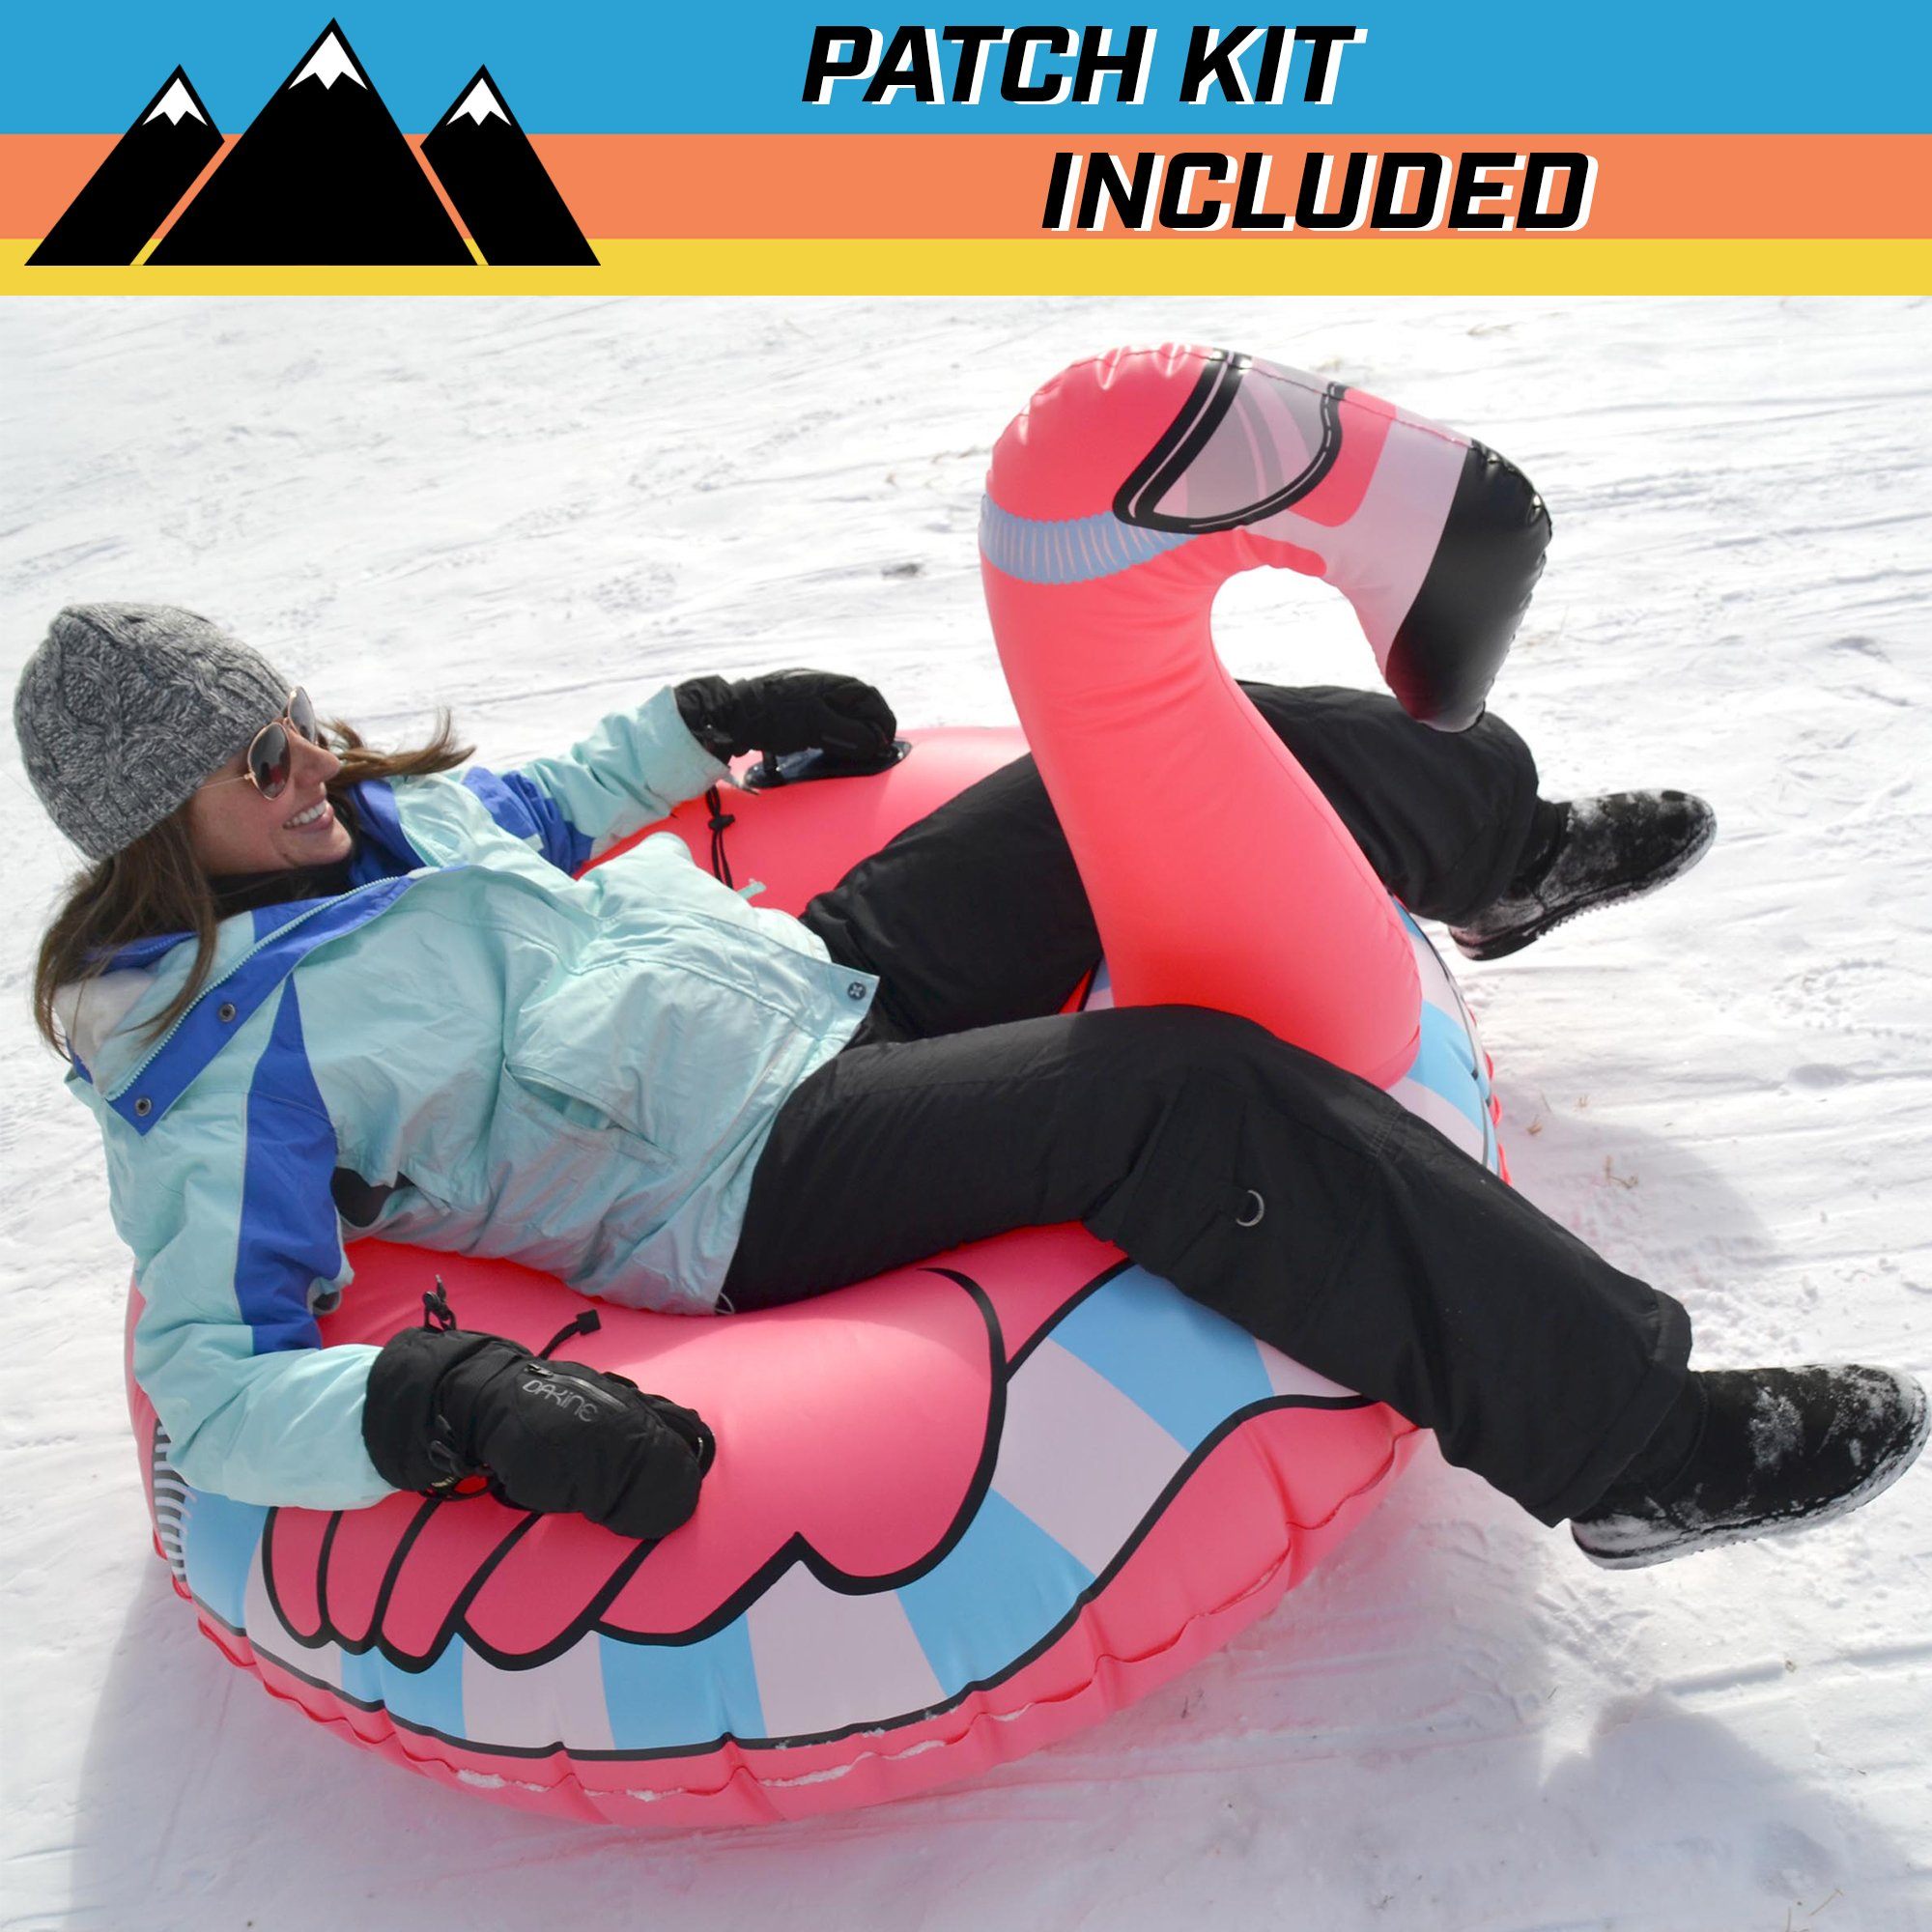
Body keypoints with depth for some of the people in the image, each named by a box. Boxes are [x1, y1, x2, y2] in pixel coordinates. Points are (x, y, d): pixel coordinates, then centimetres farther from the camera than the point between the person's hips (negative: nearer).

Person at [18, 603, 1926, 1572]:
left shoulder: (379, 812, 11)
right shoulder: (226, 1055, -11)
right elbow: (213, 1381, -17)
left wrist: (701, 719, 26)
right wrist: (451, 1401, -34)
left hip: (831, 973, 9)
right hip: (763, 1184, -8)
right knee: (1185, 1092, -32)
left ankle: (1507, 849, 31)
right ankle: (1633, 1440, -20)